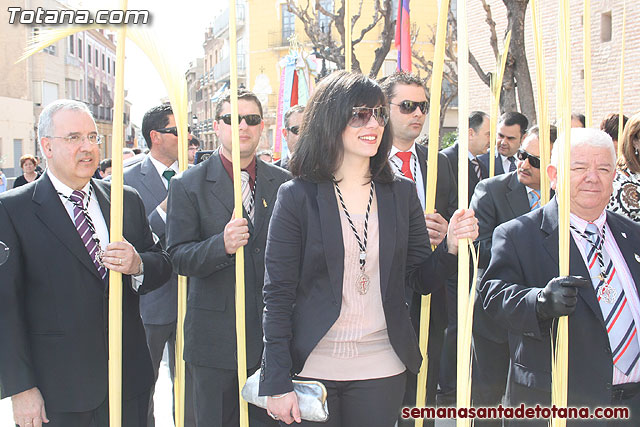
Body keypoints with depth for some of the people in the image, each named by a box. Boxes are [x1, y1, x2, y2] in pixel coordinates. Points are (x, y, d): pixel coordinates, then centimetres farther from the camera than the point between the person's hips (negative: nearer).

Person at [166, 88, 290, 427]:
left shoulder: (284, 183, 6)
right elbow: (178, 257, -7)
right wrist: (222, 244, -26)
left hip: (272, 333, 2)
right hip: (215, 335, -2)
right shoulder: (188, 185, -2)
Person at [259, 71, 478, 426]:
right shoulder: (297, 196, -5)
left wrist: (451, 246, -14)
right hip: (313, 367, -2)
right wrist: (277, 383, -9)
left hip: (382, 370, 3)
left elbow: (423, 280, 7)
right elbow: (277, 293, -6)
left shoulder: (402, 193, 5)